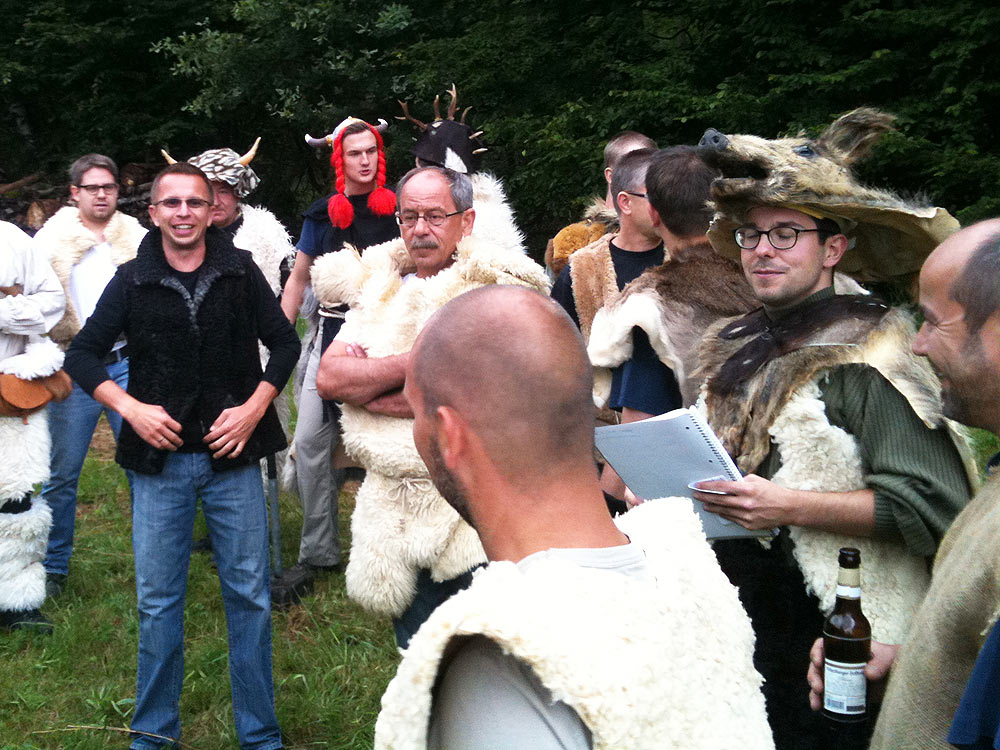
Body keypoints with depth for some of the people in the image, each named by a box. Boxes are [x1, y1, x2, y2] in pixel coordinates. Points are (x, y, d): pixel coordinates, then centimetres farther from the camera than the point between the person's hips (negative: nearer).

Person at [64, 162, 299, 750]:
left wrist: (254, 408, -7)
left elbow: (284, 342, 5)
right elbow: (82, 354, 5)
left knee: (250, 594, 5)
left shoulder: (240, 271, 2)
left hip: (233, 456, 0)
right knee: (158, 599, 7)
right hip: (160, 460, 0)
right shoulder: (132, 281, 2)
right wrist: (130, 407, -9)